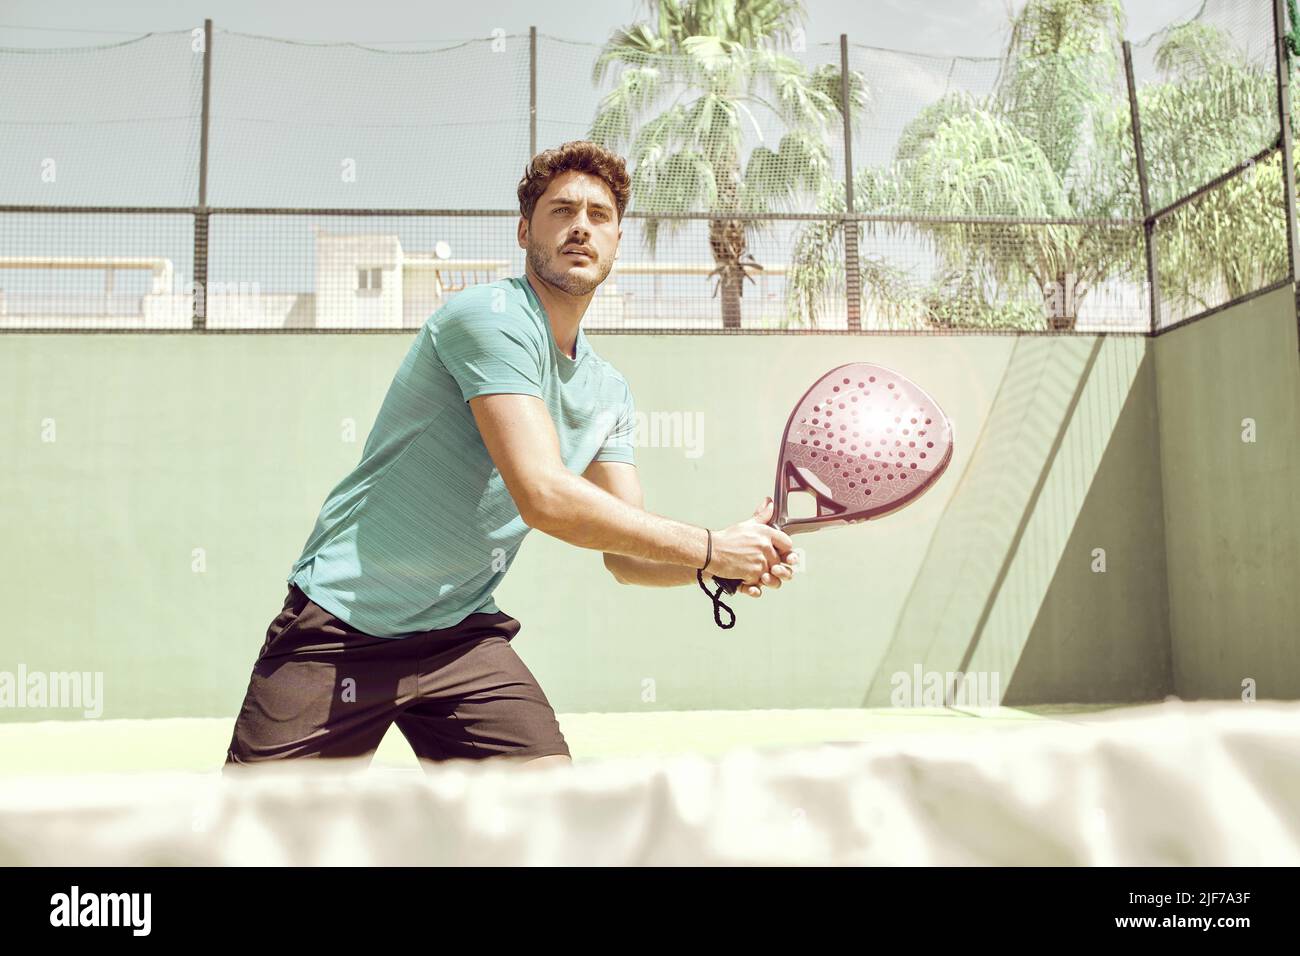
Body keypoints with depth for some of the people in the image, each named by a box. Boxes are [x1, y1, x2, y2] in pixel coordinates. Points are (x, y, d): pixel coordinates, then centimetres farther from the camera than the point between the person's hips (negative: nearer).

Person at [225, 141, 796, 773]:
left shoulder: (610, 393, 8)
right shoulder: (491, 314, -17)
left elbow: (625, 557, 6)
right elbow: (544, 496, -28)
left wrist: (735, 558, -13)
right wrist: (708, 549, -20)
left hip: (464, 636, 6)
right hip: (341, 622, -6)